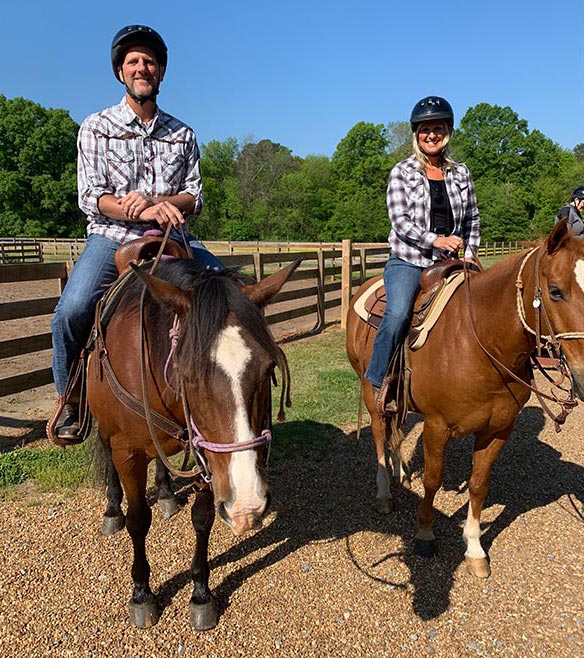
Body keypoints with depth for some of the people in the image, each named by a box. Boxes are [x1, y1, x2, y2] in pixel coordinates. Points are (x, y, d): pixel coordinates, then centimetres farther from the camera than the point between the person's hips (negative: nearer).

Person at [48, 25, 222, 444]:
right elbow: (91, 197, -5)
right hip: (111, 238, -2)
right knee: (71, 310, -27)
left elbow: (195, 197, 6)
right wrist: (144, 213, -22)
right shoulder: (97, 128, 5)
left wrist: (155, 201, -15)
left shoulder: (182, 134, 12)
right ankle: (68, 399, -1)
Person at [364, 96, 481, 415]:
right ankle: (379, 379, -11)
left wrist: (468, 254, 5)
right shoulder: (402, 172, 3)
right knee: (398, 312, -29)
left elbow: (472, 219, 19)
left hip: (447, 264, 5)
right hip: (407, 261, -4)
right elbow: (400, 220, -7)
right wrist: (436, 239, -18)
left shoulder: (461, 173, 13)